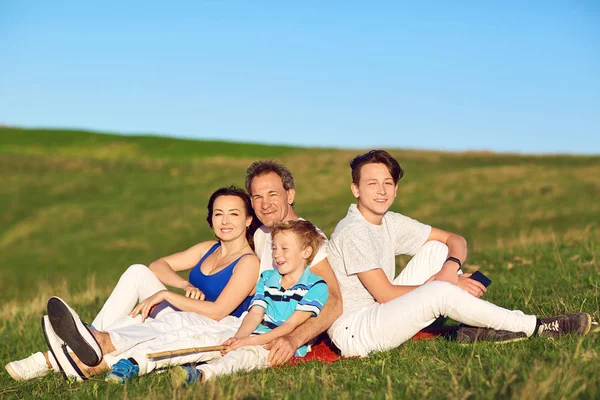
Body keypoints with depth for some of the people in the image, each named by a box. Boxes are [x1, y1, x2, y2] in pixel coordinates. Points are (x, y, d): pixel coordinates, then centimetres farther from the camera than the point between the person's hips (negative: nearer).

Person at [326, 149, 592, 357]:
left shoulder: (390, 223, 6)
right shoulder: (353, 233, -19)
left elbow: (455, 240, 8)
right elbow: (385, 294, -20)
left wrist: (450, 268, -16)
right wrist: (445, 286, -14)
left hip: (378, 313, 9)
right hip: (351, 333, -9)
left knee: (436, 249, 3)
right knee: (440, 292, -27)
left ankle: (476, 328, -10)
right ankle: (532, 327, -15)